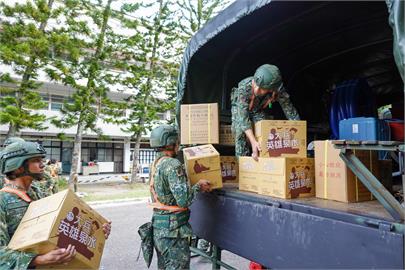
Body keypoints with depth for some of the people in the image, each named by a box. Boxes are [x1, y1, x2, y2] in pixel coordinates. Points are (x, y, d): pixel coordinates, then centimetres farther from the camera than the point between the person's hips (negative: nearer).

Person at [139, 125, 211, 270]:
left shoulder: (155, 164, 9)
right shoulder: (173, 164, -19)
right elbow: (184, 200, -25)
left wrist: (195, 186, 14)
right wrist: (199, 186, -8)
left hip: (157, 227, 9)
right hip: (172, 230, -9)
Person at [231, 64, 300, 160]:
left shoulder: (278, 91, -36)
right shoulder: (244, 87, -44)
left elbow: (290, 111, -23)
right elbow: (243, 116, -46)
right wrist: (253, 142, -53)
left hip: (258, 108, 2)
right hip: (240, 106, -2)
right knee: (240, 131, -23)